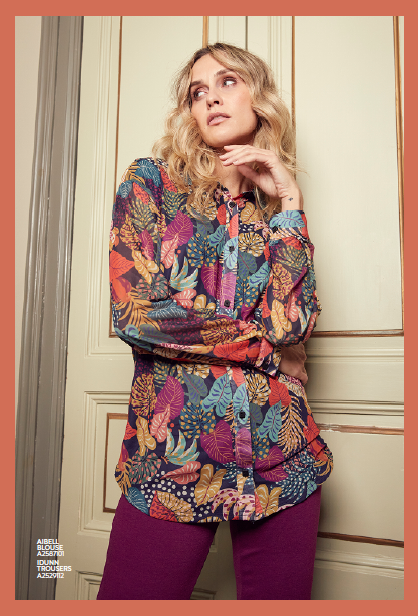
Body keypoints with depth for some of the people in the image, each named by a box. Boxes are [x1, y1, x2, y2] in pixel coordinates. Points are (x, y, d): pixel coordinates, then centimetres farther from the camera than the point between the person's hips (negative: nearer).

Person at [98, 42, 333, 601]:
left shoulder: (278, 207, 9)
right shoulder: (151, 181, 2)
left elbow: (291, 322, -8)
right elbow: (136, 312, -11)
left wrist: (287, 200, -6)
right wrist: (263, 343, -5)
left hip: (283, 457, 3)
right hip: (171, 456, -2)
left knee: (280, 598, 15)